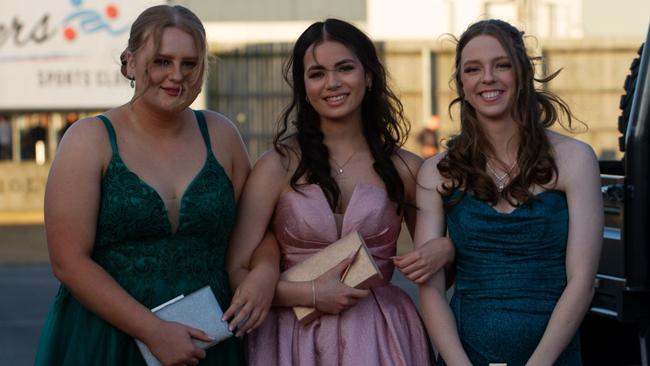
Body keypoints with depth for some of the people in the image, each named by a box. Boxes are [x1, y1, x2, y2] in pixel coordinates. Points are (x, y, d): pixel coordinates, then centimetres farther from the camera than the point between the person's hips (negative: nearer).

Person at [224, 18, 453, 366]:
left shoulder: (405, 168, 1)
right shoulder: (278, 166, -5)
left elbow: (442, 242, 14)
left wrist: (443, 250, -7)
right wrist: (311, 294, -16)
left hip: (381, 337, 2)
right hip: (296, 337, -1)